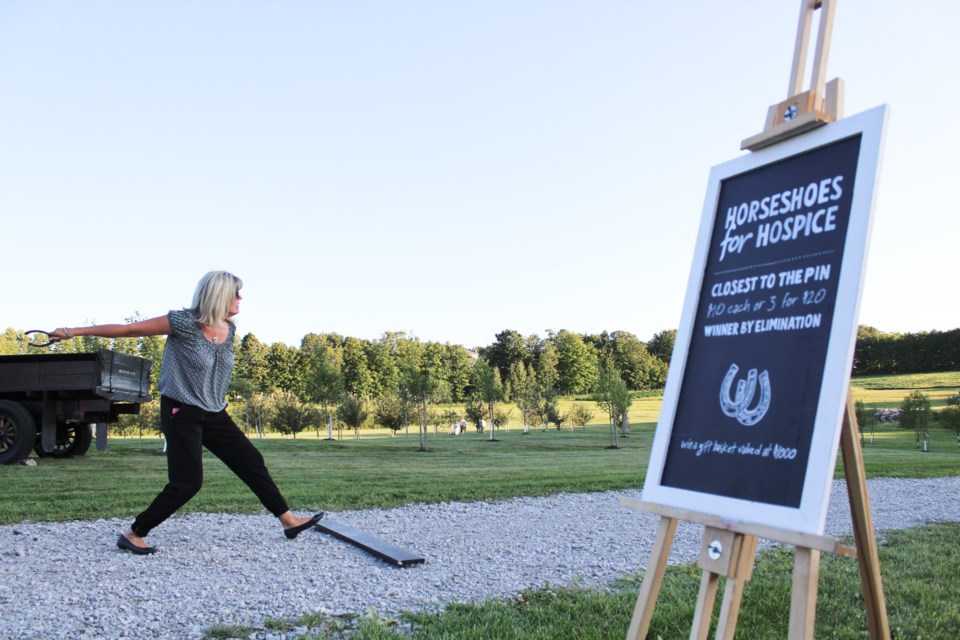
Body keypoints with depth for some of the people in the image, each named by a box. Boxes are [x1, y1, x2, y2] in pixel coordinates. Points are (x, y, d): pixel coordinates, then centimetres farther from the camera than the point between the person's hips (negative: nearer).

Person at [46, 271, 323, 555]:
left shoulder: (229, 329, 1)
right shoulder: (184, 322, -18)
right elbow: (128, 329, -14)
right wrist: (74, 331, -11)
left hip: (215, 414, 7)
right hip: (182, 414, -7)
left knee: (252, 462, 6)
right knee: (187, 483, -9)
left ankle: (289, 521, 14)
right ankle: (133, 534, 8)